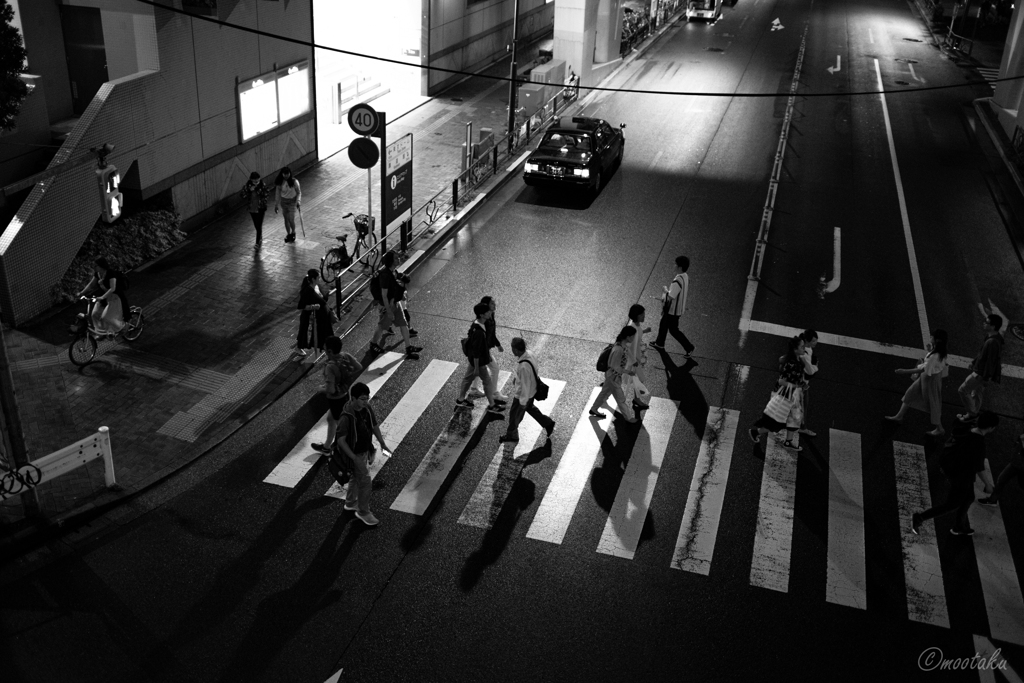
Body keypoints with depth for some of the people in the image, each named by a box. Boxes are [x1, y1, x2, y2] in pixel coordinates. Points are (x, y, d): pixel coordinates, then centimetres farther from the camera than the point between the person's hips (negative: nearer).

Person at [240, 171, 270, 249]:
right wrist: (249, 191, -23)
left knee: (259, 225, -5)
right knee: (256, 225, 17)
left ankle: (258, 242, 4)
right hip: (252, 208, 4)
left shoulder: (263, 185, -15)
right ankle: (260, 238, 40)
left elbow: (267, 195, -7)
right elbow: (243, 195, -8)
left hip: (261, 208, -4)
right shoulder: (248, 185, -8)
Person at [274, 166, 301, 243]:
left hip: (292, 201, -3)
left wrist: (298, 201, -27)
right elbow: (278, 193, 2)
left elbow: (299, 192, -12)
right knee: (286, 219, 12)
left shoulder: (294, 181, -20)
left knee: (291, 219, -6)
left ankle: (293, 232, 23)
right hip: (283, 201, 3)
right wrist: (276, 205, 5)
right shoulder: (280, 182, -9)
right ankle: (288, 234, 30)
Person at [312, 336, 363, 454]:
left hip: (336, 398, -8)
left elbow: (330, 390, -33)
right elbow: (359, 367, 0)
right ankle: (326, 446, 46)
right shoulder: (346, 356, -13)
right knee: (331, 419, 28)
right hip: (345, 393, 8)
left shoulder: (330, 366, -34)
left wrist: (323, 389, -11)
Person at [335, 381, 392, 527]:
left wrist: (382, 444, -2)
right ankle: (363, 512, 19)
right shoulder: (346, 417, -30)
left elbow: (375, 425, 7)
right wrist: (355, 459, -28)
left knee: (357, 478, 25)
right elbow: (341, 440, -26)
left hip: (365, 451, 8)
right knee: (365, 482, 0)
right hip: (355, 454, -8)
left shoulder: (367, 409, -8)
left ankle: (350, 504, 47)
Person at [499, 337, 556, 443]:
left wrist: (523, 401, -15)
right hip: (532, 390, 8)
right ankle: (548, 423, 45)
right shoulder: (529, 354, -13)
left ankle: (511, 435, 40)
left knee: (514, 414, 16)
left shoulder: (523, 366, -39)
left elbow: (525, 385, -28)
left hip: (522, 393, -8)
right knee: (530, 407, 33)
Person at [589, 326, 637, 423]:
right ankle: (628, 417, 35)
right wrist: (627, 372, -20)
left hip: (611, 375, 9)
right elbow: (614, 366, -27)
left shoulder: (622, 343, -8)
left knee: (605, 392, 28)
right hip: (614, 376, -9)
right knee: (620, 398, 14)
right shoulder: (619, 349, -36)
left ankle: (594, 410, 47)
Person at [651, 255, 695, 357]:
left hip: (673, 310, -10)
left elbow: (670, 297, -32)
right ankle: (659, 343, 44)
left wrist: (665, 289, -13)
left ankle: (688, 348, 17)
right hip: (679, 307, 10)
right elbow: (687, 291, 10)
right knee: (663, 324, 26)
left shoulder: (677, 281, -35)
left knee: (674, 330, 8)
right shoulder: (686, 277, -4)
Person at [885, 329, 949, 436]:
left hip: (931, 380, -10)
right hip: (925, 377, 10)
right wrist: (929, 350, -1)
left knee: (933, 403, 9)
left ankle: (939, 429, 28)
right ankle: (899, 416, 36)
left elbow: (923, 369, -32)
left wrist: (904, 371, -31)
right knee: (910, 394, 20)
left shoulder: (935, 356, -36)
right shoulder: (939, 351, -8)